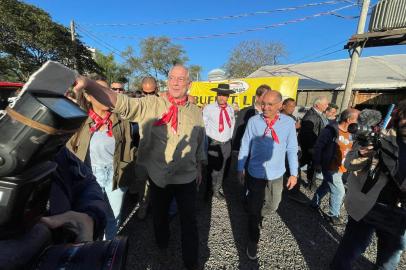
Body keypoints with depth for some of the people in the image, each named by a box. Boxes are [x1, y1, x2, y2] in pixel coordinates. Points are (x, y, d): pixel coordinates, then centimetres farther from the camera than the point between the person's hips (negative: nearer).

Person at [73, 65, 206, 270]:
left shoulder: (196, 112, -1)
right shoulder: (152, 104, -9)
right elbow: (121, 103, -24)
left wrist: (199, 168, 14)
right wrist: (87, 83, -40)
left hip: (187, 177, 1)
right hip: (159, 176, 0)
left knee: (189, 221, 13)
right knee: (159, 215, 25)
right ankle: (162, 245, 57)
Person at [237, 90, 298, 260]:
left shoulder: (288, 122, -8)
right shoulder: (253, 121, -12)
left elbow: (292, 149, 0)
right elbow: (245, 146, -5)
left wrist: (294, 173, 2)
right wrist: (240, 168, -1)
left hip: (276, 174, 3)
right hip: (255, 173, -2)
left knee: (273, 205, 23)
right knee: (254, 208, 12)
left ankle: (257, 217, 56)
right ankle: (253, 241, 35)